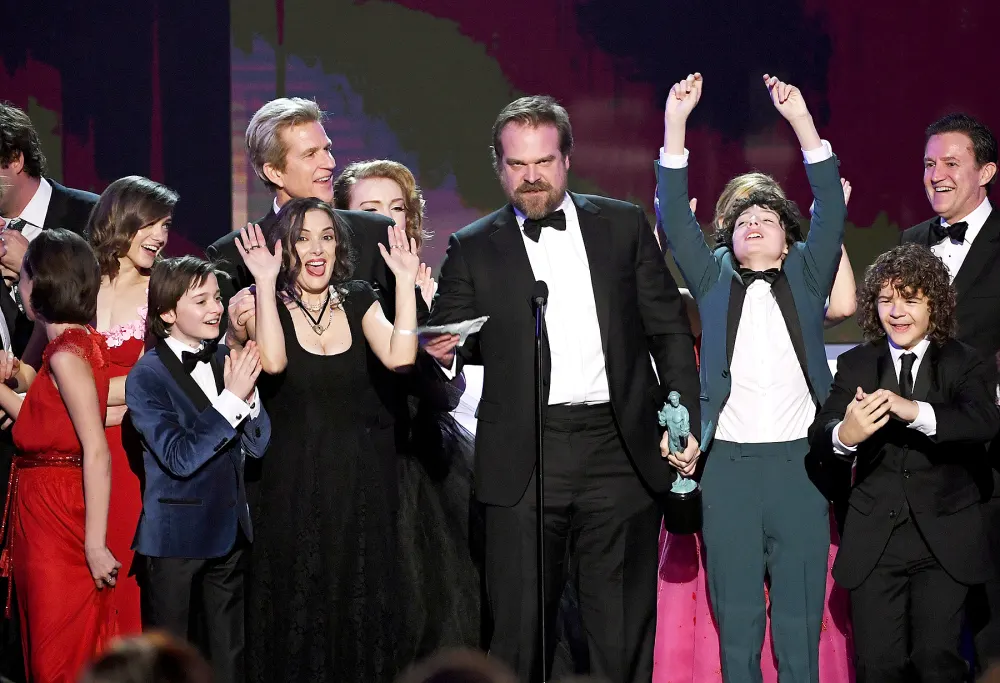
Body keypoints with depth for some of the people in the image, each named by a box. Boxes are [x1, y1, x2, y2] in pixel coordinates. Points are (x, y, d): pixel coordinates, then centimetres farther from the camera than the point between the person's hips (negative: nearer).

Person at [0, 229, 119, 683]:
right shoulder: (69, 344, 11)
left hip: (60, 519, -10)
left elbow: (97, 453, -22)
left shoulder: (67, 355, -17)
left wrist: (95, 544, -24)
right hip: (42, 513, 10)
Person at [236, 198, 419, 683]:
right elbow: (274, 362, -24)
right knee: (298, 607, -1)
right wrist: (265, 282, -22)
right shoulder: (267, 303, -2)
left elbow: (400, 357, -11)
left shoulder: (357, 302, 7)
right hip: (294, 481, -3)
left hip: (360, 479, 3)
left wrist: (405, 282, -11)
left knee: (360, 602, 5)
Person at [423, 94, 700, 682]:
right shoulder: (474, 249, 8)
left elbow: (669, 329, 11)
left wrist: (687, 423, 2)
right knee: (519, 631, -1)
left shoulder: (624, 226, 10)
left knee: (622, 632, 4)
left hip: (620, 452, 1)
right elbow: (448, 336, 9)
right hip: (524, 460, -1)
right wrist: (445, 350, -16)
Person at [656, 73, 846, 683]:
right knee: (735, 607, 2)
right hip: (729, 460, 0)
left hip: (798, 458, 0)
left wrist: (801, 119, -8)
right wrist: (676, 121, -6)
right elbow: (676, 216, 4)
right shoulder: (714, 277, 15)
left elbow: (831, 210, 2)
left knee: (800, 607, 1)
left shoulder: (805, 276, 14)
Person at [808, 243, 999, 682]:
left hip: (944, 540, -2)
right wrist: (844, 435, -32)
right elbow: (819, 442, -6)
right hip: (874, 541, 2)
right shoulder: (854, 366, 7)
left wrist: (915, 412, -39)